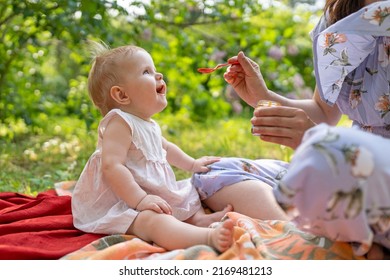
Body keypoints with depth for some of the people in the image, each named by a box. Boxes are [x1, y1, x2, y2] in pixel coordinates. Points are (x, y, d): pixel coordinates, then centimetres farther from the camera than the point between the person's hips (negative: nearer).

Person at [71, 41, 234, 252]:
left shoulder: (149, 125, 14)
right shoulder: (119, 123, -18)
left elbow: (164, 147, 37)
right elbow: (112, 166, -30)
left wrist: (192, 164, 38)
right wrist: (140, 199, -35)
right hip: (120, 206, -12)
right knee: (156, 221, -38)